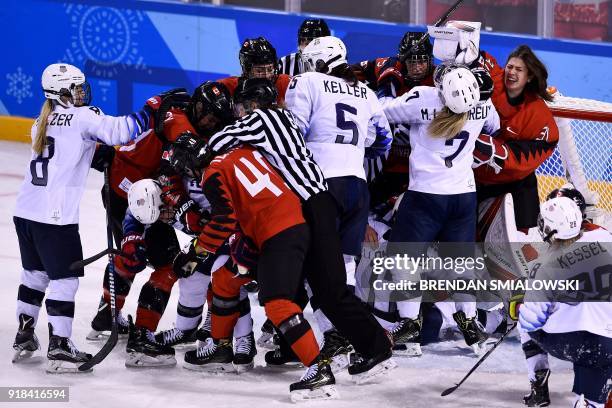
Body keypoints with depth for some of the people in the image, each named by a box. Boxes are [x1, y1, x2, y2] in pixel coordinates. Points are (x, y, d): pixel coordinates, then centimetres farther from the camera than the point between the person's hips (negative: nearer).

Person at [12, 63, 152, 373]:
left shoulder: (43, 121, 16)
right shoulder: (82, 117, -7)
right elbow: (118, 131, -18)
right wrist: (153, 110, -10)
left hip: (26, 210, 8)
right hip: (55, 217, -8)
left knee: (35, 273, 21)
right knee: (64, 278, -2)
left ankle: (23, 338, 27)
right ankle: (59, 349, -4)